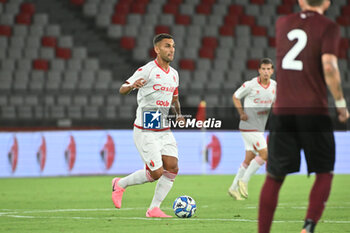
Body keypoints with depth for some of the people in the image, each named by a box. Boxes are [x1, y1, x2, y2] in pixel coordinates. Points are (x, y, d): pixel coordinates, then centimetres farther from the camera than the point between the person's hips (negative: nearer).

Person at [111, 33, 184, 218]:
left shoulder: (173, 74, 12)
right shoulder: (147, 71, -11)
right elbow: (122, 90, -13)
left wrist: (179, 114, 7)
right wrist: (132, 85, -37)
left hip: (164, 131, 7)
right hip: (145, 131, -7)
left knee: (172, 167, -7)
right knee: (156, 173, -10)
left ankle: (154, 209, 2)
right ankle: (120, 184, 16)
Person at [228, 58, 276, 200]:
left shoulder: (274, 86, 4)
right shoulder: (250, 85, -12)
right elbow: (235, 97, 1)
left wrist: (268, 110, -3)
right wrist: (242, 113, -12)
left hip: (260, 128, 7)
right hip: (249, 126, -7)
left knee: (249, 159, 9)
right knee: (264, 154, -13)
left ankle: (234, 188, 18)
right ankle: (244, 181, -1)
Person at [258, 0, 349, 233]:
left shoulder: (283, 23, 12)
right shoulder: (328, 27, -3)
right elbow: (329, 66, -16)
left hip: (282, 111, 4)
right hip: (313, 111, -4)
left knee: (274, 177, 9)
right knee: (324, 173, 9)